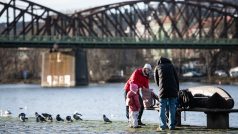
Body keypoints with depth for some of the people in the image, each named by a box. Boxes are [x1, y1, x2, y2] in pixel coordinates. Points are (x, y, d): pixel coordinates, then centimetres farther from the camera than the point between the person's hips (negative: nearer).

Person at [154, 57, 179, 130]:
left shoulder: (157, 67, 13)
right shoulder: (171, 66, 15)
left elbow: (156, 81, 16)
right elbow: (176, 78, 11)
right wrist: (177, 89, 14)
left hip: (163, 90, -1)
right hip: (173, 90, 1)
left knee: (162, 108, 3)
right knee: (172, 108, 6)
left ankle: (162, 126, -3)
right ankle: (171, 125, 6)